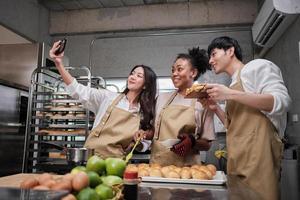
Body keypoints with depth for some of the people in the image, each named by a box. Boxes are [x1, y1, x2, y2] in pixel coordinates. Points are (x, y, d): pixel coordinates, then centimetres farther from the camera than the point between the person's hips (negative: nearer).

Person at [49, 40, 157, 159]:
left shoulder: (145, 112, 7)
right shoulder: (108, 97, 5)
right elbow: (79, 90, -5)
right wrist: (59, 64, -13)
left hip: (116, 161, 0)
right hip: (92, 155, 0)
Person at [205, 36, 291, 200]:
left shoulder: (257, 66, 0)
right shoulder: (233, 83, 21)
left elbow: (281, 101, -14)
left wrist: (230, 94, -19)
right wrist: (215, 108, 8)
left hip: (257, 151, -8)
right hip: (237, 157, 8)